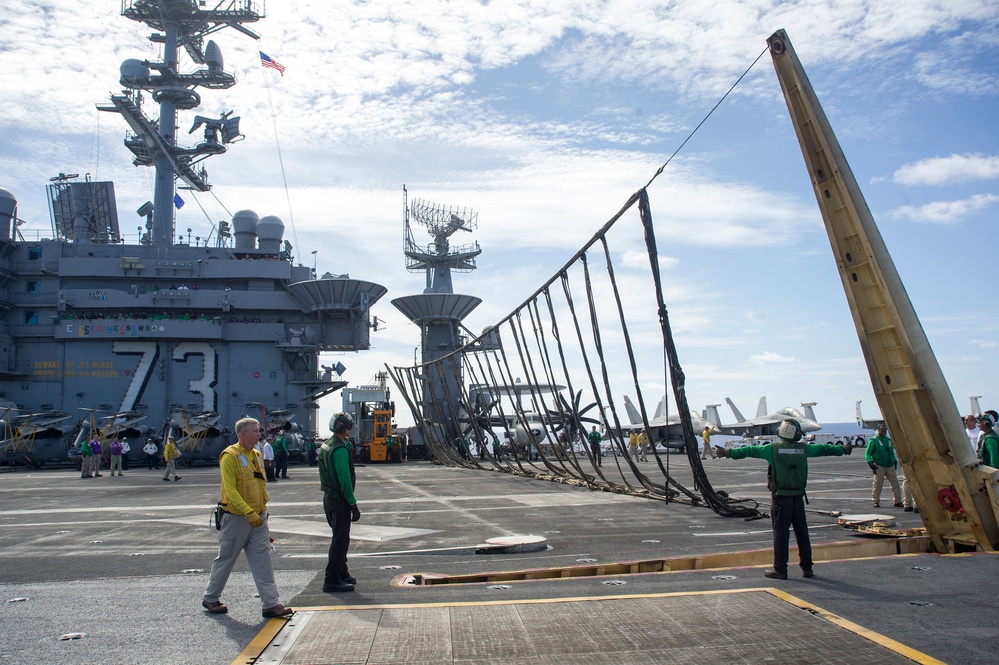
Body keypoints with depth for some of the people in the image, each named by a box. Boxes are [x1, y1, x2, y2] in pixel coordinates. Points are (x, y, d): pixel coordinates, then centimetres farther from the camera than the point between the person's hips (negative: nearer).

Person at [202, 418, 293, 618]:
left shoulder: (256, 455, 11)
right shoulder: (230, 456, -14)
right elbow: (230, 490, -20)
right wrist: (248, 512, -28)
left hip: (258, 518, 6)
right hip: (236, 518, -6)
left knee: (263, 560, 2)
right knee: (225, 559, 9)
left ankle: (271, 604, 2)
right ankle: (210, 598, 28)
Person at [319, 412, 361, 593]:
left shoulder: (325, 446, 11)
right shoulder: (340, 449, -20)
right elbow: (344, 480, -22)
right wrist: (353, 504, -19)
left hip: (329, 496, 10)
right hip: (339, 499, -10)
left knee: (340, 537, 20)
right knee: (340, 540, -4)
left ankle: (342, 573, 30)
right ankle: (331, 581, -1)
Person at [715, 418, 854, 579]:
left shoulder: (773, 448, -6)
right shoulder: (803, 448, 4)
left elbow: (751, 450, -8)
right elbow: (823, 449, 19)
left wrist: (729, 453, -5)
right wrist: (843, 449, 35)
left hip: (781, 496, -3)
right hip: (798, 496, 3)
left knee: (781, 531, 0)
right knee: (801, 531, 12)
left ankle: (780, 569, 1)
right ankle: (807, 567, 20)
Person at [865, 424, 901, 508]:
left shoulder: (888, 440, 17)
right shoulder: (873, 440, -1)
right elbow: (867, 453, -1)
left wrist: (895, 460, 21)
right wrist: (870, 462, -15)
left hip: (890, 466, 5)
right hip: (879, 466, -5)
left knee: (894, 482, 1)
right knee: (877, 483, -4)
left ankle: (897, 501, 7)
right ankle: (876, 501, 5)